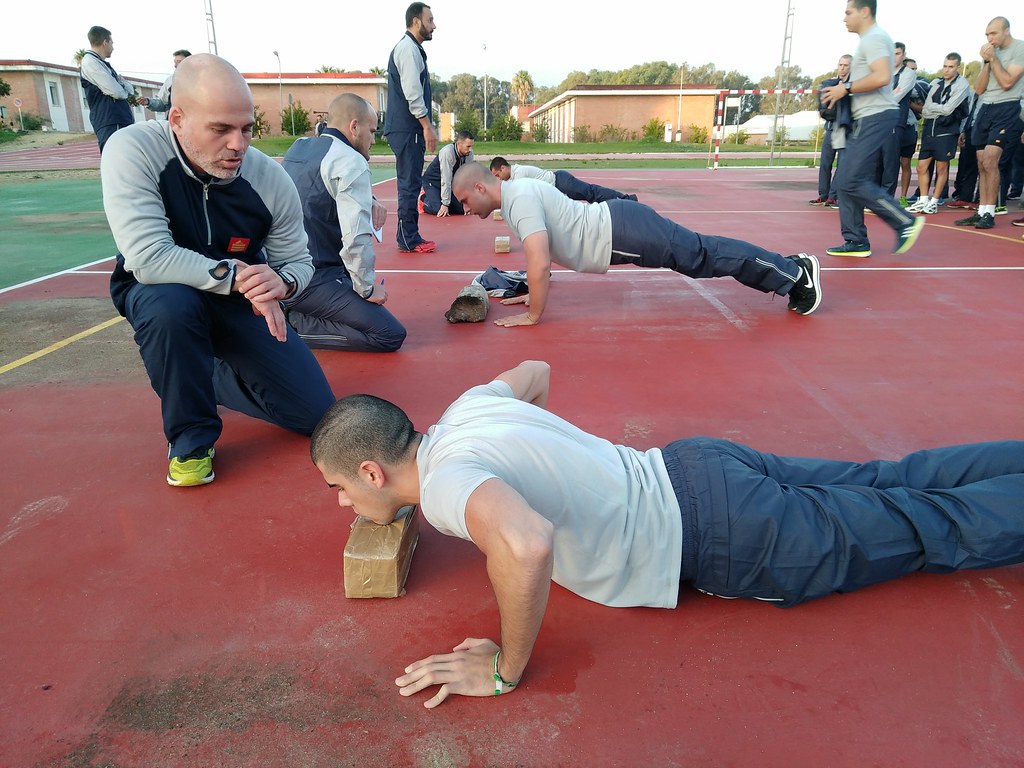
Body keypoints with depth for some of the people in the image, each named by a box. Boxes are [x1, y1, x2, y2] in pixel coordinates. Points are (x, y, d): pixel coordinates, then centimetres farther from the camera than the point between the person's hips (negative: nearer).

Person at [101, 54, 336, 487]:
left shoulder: (271, 179, -18)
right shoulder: (132, 151, -26)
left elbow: (298, 262, -6)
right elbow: (149, 259, -33)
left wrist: (282, 282, -29)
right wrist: (238, 276, -32)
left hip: (241, 303, 3)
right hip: (157, 295, -2)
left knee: (318, 415, -5)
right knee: (171, 305, -42)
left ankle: (213, 377, 24)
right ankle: (191, 438, -14)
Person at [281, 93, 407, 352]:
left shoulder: (297, 149, 12)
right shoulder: (351, 161, -14)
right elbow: (356, 237, -23)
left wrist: (369, 202, 7)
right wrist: (367, 288, -9)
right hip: (312, 281, -9)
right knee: (391, 335, -9)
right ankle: (294, 324, -9)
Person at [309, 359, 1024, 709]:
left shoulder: (443, 481, -24)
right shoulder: (466, 406, 1)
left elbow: (527, 543, -47)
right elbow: (536, 370, 21)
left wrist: (505, 671, -29)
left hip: (715, 535, -7)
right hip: (692, 468, 7)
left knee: (937, 528, 10)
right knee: (890, 485, 20)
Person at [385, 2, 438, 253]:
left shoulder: (410, 48, 21)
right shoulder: (409, 48, -10)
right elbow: (412, 92, -19)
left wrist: (425, 126, 21)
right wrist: (427, 126, -18)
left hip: (407, 128, 10)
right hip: (407, 128, -10)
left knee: (410, 183, 11)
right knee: (410, 184, -8)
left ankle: (409, 236, 16)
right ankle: (409, 240, -5)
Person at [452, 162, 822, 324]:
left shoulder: (520, 200, -20)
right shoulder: (515, 194, 11)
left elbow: (540, 263, -30)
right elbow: (541, 257, 25)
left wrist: (533, 315, -20)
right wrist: (533, 293, 23)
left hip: (622, 233, -9)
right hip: (615, 230, 9)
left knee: (703, 257, 1)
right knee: (700, 256, 15)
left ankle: (795, 272, 14)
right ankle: (788, 268, 27)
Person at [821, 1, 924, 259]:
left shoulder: (874, 38, -9)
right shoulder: (870, 39, 22)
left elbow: (882, 77, -22)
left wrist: (846, 88, -15)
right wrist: (845, 91, 15)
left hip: (876, 117, -11)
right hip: (867, 119, 11)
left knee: (852, 181, -15)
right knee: (846, 181, 7)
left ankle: (906, 222, -7)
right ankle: (856, 242, 10)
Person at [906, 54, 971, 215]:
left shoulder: (961, 85, -4)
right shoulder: (937, 83, 10)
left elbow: (948, 109, -12)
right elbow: (925, 111, 7)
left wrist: (932, 108, -1)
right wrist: (940, 110, -7)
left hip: (947, 132, -5)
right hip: (929, 130, 5)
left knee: (942, 168, 1)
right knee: (922, 166, 3)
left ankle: (934, 202, 8)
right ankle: (923, 201, 12)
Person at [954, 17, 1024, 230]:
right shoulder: (991, 52, 15)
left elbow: (1007, 82, -14)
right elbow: (979, 89, 9)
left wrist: (993, 58, -9)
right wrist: (986, 62, -1)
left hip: (1006, 109, -7)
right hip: (985, 109, 7)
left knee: (989, 160, -17)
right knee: (982, 164, 5)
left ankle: (989, 214, -13)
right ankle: (981, 212, 8)